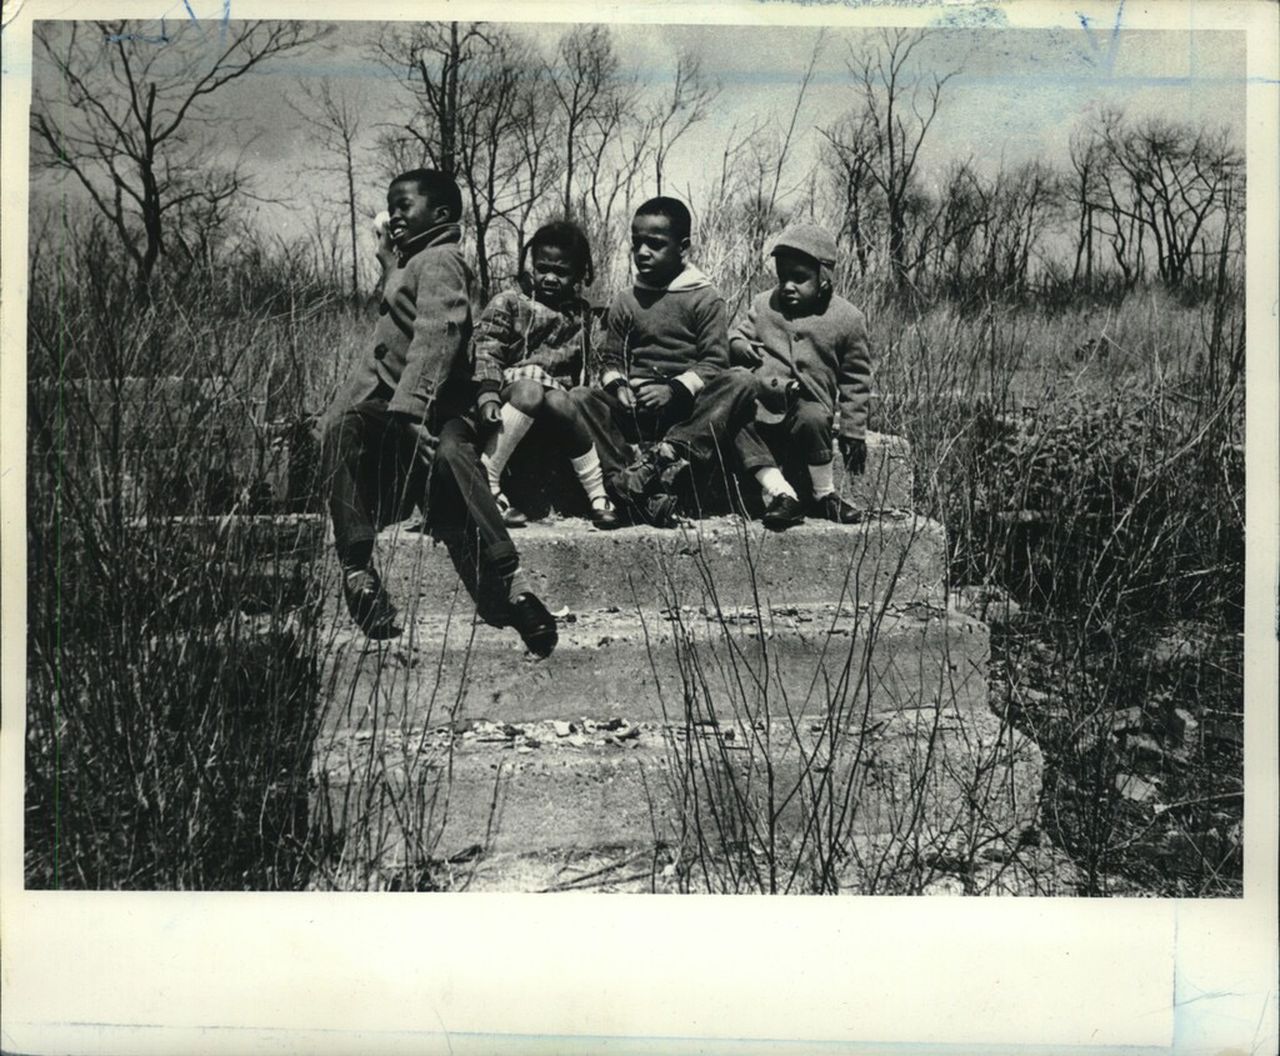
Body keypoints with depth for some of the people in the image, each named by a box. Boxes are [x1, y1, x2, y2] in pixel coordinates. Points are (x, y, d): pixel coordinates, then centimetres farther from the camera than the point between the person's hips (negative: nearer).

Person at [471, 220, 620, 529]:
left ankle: (598, 495, -30)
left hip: (556, 390, 2)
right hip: (512, 385, -2)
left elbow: (582, 365, 20)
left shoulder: (580, 315, 17)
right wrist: (487, 393, -20)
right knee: (530, 392, -38)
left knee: (559, 403, -34)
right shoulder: (508, 304, 5)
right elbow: (486, 351, -5)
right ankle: (486, 484, -36)